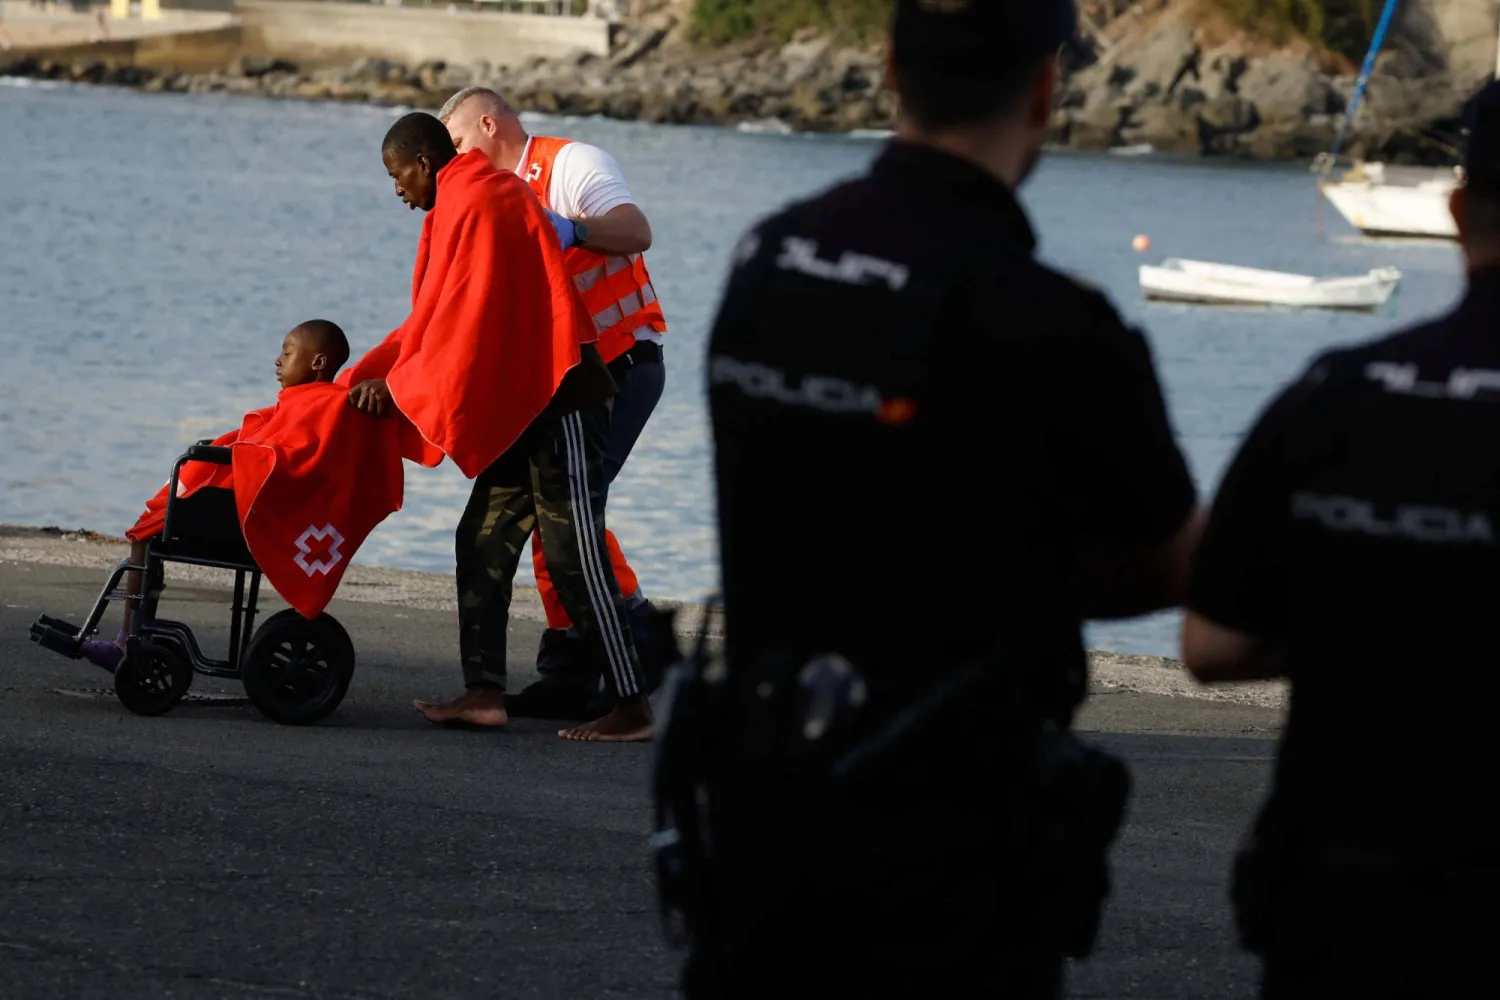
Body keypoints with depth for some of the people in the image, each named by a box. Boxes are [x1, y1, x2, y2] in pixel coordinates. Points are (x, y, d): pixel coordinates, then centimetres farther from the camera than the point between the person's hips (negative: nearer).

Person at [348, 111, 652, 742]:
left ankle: (630, 707, -10)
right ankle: (485, 691, 6)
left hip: (558, 402, -11)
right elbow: (435, 315, 23)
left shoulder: (477, 203, -12)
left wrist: (399, 384, -6)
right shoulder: (464, 203, 20)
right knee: (484, 540, 8)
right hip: (524, 406, 11)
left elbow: (462, 316, -15)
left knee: (573, 550, -10)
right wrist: (370, 376, 17)